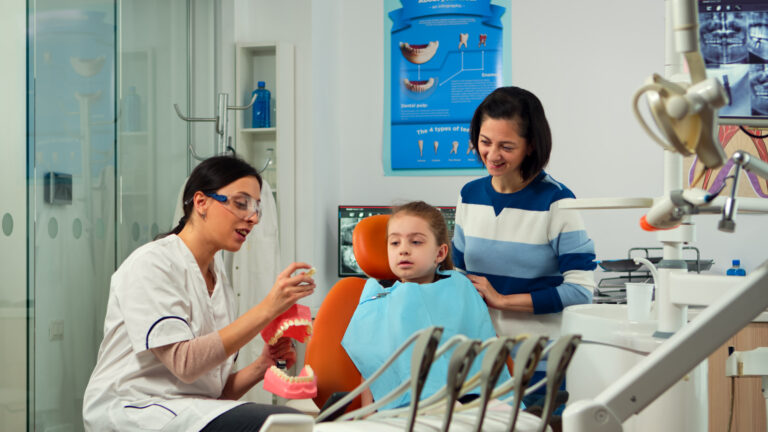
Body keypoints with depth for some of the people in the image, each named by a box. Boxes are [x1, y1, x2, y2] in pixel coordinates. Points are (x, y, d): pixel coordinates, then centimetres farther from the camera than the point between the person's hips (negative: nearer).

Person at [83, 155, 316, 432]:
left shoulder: (220, 282, 17)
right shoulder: (151, 264, -6)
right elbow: (185, 363, -20)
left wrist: (261, 367, -3)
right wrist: (268, 308, -21)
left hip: (193, 410, 7)